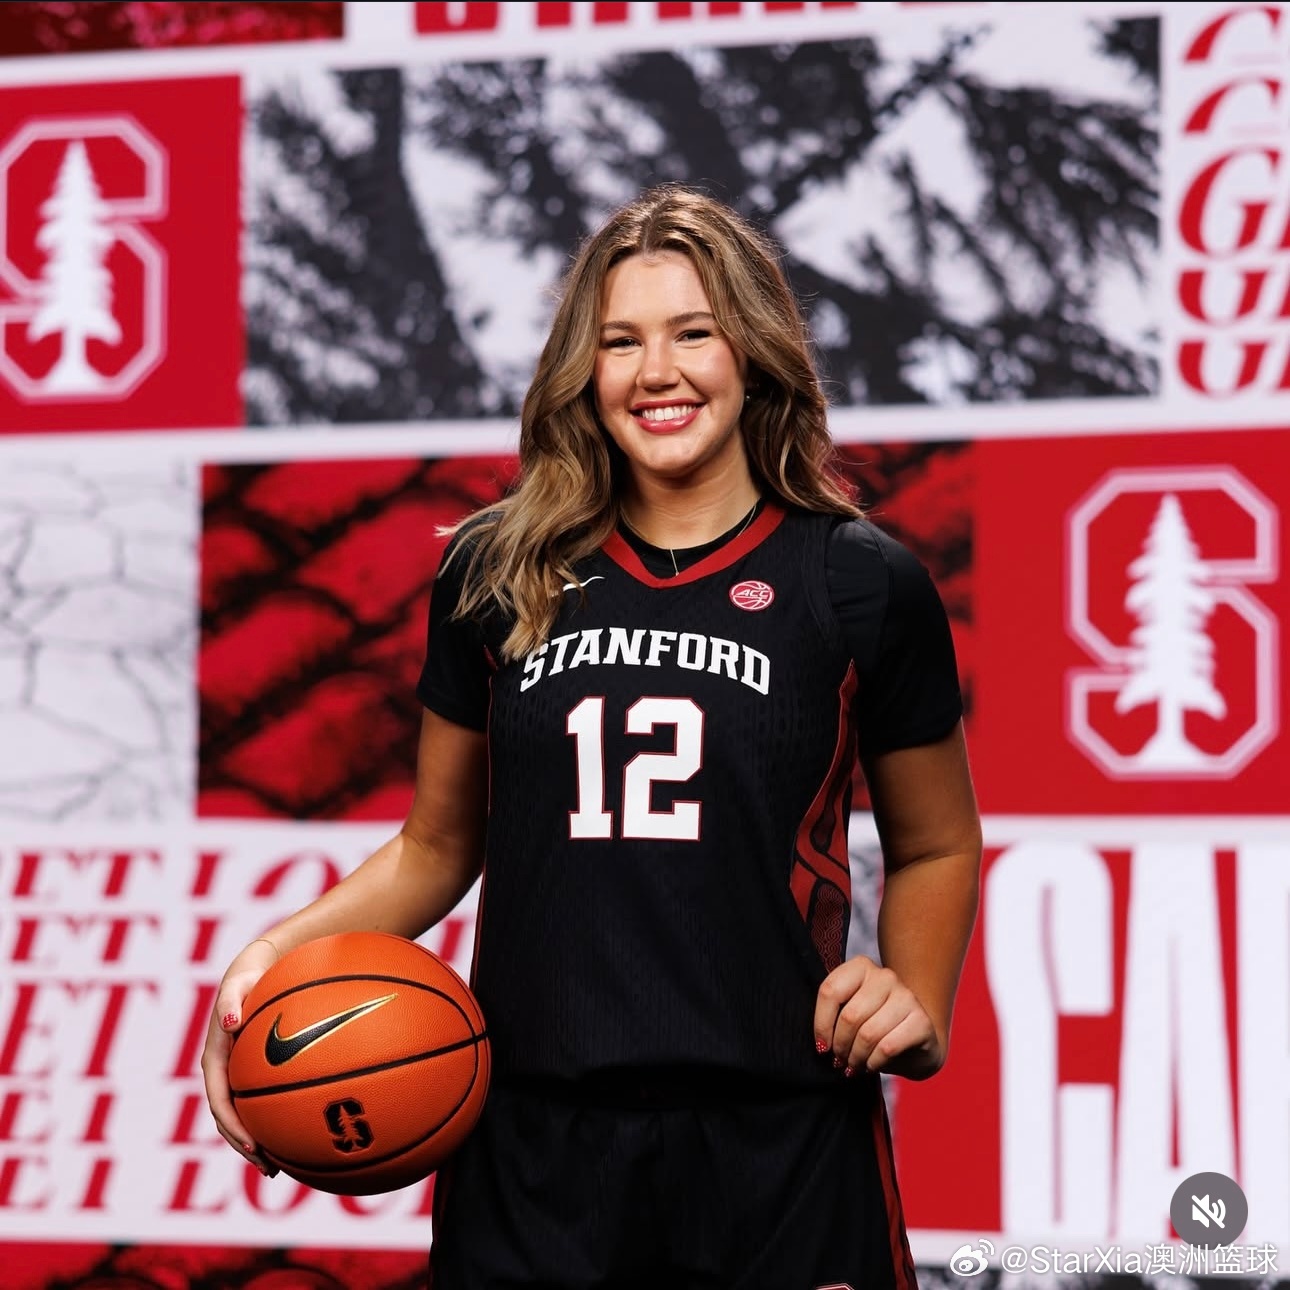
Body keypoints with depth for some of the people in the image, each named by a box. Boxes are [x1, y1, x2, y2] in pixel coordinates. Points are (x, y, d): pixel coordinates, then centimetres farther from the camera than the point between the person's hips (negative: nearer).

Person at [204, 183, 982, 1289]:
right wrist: (287, 947, -1)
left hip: (776, 1144, -1)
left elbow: (934, 850, 14)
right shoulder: (496, 575, 6)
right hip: (533, 1146, 2)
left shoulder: (862, 584, 1)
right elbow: (438, 848, 15)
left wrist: (918, 1006, -3)